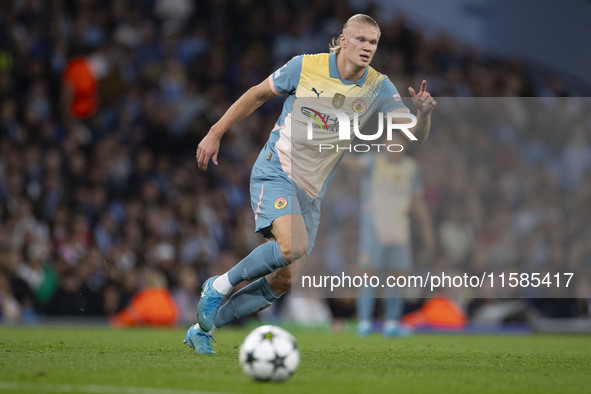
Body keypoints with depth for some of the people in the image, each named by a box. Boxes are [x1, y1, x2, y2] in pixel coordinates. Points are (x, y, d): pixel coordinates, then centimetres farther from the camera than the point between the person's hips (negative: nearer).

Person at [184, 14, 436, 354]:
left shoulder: (377, 87, -3)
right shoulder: (305, 67, -10)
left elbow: (414, 135, -11)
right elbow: (258, 95, 4)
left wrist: (424, 114, -33)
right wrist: (216, 133, 4)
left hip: (311, 192, 5)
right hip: (275, 171, -5)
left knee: (283, 282, 1)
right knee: (293, 245, -30)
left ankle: (203, 329, 17)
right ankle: (219, 286, -8)